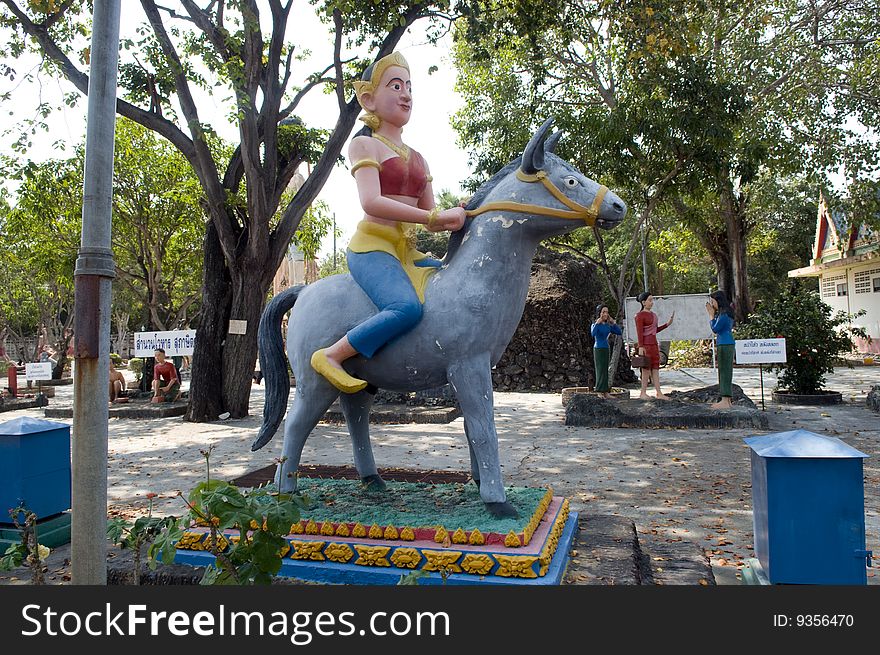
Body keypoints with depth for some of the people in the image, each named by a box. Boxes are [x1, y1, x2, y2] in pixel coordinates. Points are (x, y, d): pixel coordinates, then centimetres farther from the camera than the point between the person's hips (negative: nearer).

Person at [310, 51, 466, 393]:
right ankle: (331, 356, -16)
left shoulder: (417, 157, 21)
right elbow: (371, 202, -18)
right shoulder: (364, 145, 0)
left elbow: (431, 218, 17)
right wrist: (435, 216, -21)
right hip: (372, 246, -7)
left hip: (407, 250, 8)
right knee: (408, 307, -32)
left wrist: (454, 216, -6)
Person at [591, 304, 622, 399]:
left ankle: (605, 392, 10)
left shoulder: (608, 326, 9)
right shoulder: (595, 325, -8)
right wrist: (597, 323, -24)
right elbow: (593, 333, -29)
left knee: (605, 371, 7)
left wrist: (613, 322, 2)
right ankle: (599, 392, -1)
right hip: (598, 349, -6)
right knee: (600, 370, -6)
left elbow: (619, 332, 6)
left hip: (606, 349, 6)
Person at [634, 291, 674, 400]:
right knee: (646, 368, -4)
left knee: (656, 368, 5)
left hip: (654, 344, 8)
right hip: (645, 344, -8)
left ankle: (658, 393, 6)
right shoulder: (640, 315, -8)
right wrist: (640, 347, -20)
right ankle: (643, 393, 4)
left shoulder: (653, 315, 16)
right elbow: (639, 333, -14)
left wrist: (667, 324, 12)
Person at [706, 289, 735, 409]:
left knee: (724, 371, -8)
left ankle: (725, 402, -7)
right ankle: (727, 400, 17)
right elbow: (720, 329, 19)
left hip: (724, 345, -10)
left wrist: (711, 314, -4)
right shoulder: (726, 312, 16)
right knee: (725, 371, 12)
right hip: (725, 344, 10)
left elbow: (715, 328, -12)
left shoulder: (724, 313, -15)